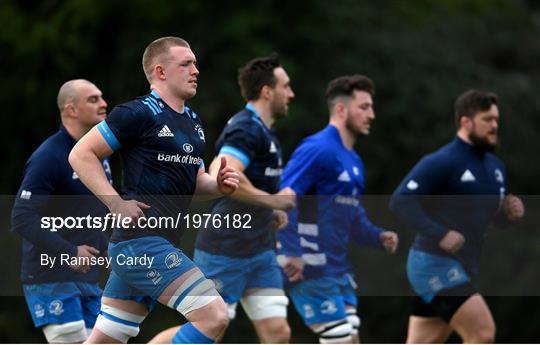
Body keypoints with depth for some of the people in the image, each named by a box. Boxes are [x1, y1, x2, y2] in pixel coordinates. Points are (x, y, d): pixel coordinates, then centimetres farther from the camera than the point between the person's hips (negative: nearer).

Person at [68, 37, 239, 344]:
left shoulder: (193, 122, 18)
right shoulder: (139, 113, -9)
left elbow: (195, 179, 29)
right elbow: (81, 154, -8)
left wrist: (219, 185, 7)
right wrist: (118, 204, -15)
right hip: (142, 241, -9)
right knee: (213, 315, -17)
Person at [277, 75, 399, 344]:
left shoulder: (353, 161, 17)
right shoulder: (318, 149, -13)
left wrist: (379, 237, 6)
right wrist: (290, 253, -28)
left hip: (339, 270, 9)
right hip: (312, 271, -9)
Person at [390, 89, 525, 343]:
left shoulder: (495, 167, 14)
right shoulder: (442, 162, -13)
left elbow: (492, 216, 25)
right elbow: (400, 200, -18)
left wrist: (510, 212, 1)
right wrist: (440, 234, -27)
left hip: (462, 267, 9)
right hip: (435, 264, -9)